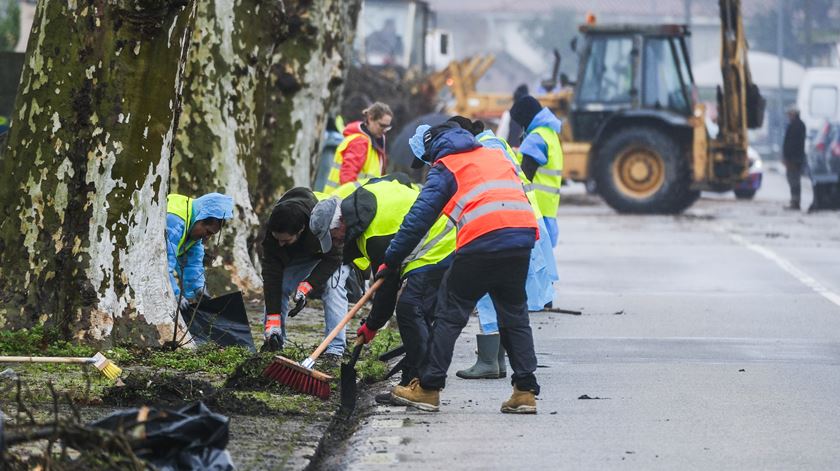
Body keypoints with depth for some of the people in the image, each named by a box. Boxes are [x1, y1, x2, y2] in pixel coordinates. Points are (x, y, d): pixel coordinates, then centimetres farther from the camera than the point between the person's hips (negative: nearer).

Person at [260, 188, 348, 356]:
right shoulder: (273, 230, -33)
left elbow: (333, 258, -30)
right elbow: (271, 274, -29)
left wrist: (307, 286, -41)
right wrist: (273, 320, -33)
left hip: (337, 253, -4)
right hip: (302, 254, 4)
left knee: (333, 286, -27)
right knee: (279, 286, -12)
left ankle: (334, 352, -28)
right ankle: (275, 345, -1)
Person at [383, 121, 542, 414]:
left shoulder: (444, 168, 10)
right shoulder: (496, 156, 28)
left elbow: (420, 217, 4)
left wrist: (392, 259, 9)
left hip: (482, 241, -5)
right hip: (523, 236, 5)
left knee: (450, 313, 5)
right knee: (515, 315, 16)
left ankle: (428, 389, 8)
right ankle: (526, 391, 11)